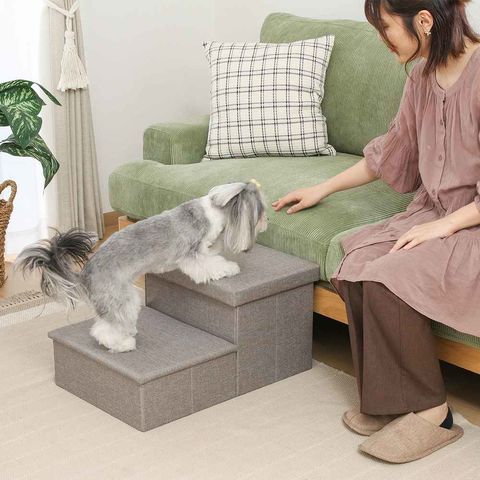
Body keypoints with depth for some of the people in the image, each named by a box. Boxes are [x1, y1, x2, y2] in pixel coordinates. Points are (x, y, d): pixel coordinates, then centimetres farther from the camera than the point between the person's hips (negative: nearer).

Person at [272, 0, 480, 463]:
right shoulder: (422, 76, 6)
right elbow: (392, 151, 21)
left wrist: (442, 225, -20)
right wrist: (323, 188, 24)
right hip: (435, 213, 8)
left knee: (387, 278, -26)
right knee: (357, 262, -16)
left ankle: (427, 410, -8)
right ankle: (387, 400, -4)